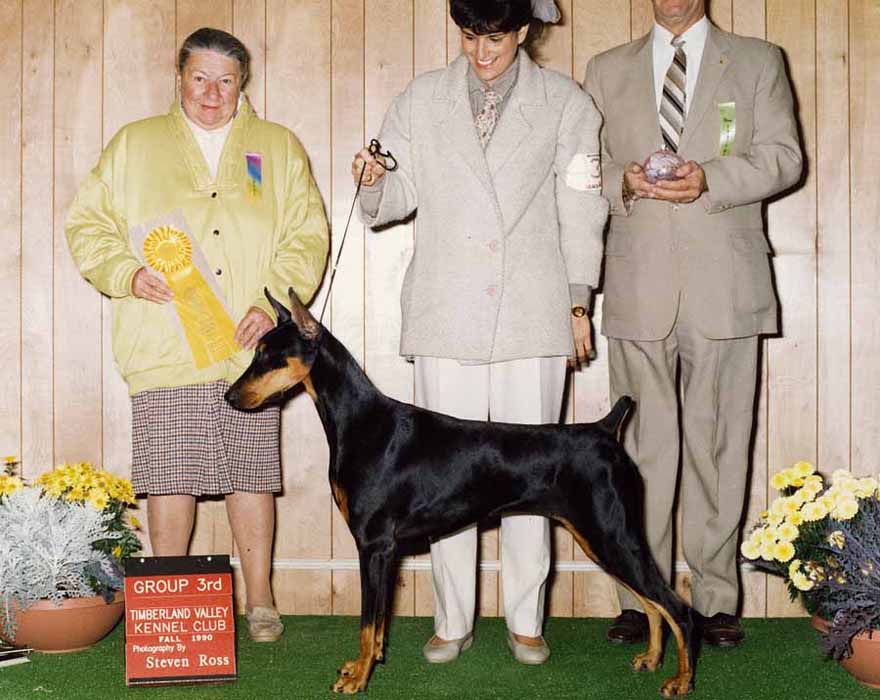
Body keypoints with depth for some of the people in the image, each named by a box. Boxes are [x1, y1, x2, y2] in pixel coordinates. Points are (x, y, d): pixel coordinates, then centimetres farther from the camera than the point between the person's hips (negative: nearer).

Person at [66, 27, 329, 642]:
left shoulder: (280, 148, 14)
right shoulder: (134, 145, 14)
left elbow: (308, 236, 7)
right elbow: (89, 225, 11)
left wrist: (274, 303, -8)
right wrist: (129, 275, -7)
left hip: (249, 349, 0)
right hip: (164, 352, 0)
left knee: (252, 476, 3)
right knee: (170, 476, 0)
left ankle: (260, 602, 14)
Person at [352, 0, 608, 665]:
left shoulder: (565, 103, 6)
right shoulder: (422, 99, 9)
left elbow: (581, 212, 8)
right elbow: (400, 196, 9)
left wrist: (579, 303, 5)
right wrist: (375, 182, -13)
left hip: (532, 312, -1)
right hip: (447, 312, 1)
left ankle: (527, 621, 12)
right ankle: (453, 621, 12)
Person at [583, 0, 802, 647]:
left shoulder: (758, 62, 12)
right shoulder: (607, 71, 17)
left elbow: (783, 156, 4)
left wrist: (710, 177, -13)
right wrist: (623, 181, -9)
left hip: (725, 284, -1)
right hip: (639, 285, 1)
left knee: (718, 440, 0)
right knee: (642, 442, 1)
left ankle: (717, 599, 7)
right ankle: (641, 597, 8)